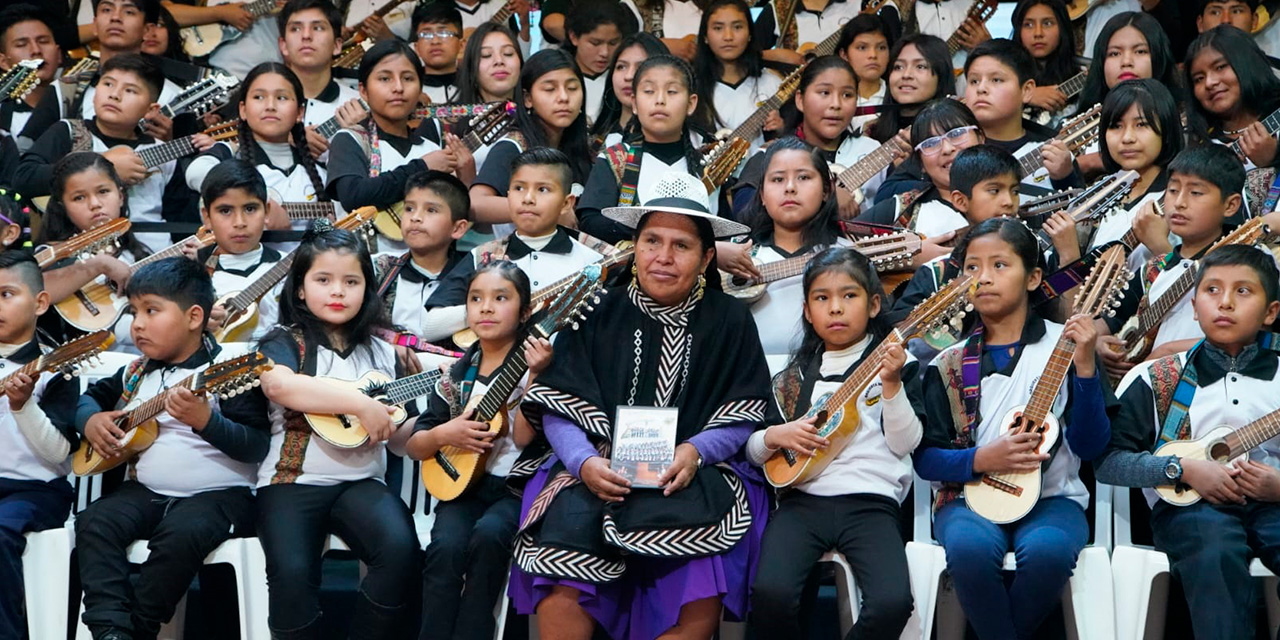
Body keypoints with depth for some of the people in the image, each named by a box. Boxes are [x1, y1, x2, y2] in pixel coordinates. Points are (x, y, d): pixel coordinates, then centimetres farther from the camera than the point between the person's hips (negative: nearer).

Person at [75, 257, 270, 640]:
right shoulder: (137, 372, 13)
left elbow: (257, 446, -16)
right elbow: (91, 395, 30)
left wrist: (203, 420, -31)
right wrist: (90, 420, 6)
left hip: (218, 493, -6)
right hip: (146, 491, 6)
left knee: (181, 533, -35)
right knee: (95, 522, -20)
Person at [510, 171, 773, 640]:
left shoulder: (730, 323, 8)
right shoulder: (599, 315, 8)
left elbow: (742, 417, 3)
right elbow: (559, 408, 3)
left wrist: (695, 452, -17)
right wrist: (585, 462, -16)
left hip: (694, 477, -1)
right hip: (599, 473, 1)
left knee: (701, 589, -31)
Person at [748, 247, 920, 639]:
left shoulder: (895, 363, 12)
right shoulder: (795, 374, 19)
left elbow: (905, 444, 1)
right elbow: (752, 450, 22)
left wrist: (892, 383, -10)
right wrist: (774, 437, 0)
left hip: (870, 502, -2)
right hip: (803, 499, 2)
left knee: (892, 603, -27)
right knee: (770, 593, -27)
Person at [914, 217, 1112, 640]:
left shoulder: (1063, 346, 5)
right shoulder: (950, 366, 8)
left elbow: (1091, 447, -2)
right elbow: (925, 458, 6)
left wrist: (1084, 368, -14)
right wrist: (982, 459, -13)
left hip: (1051, 498, 0)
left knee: (1047, 549, -36)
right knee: (970, 546, -35)